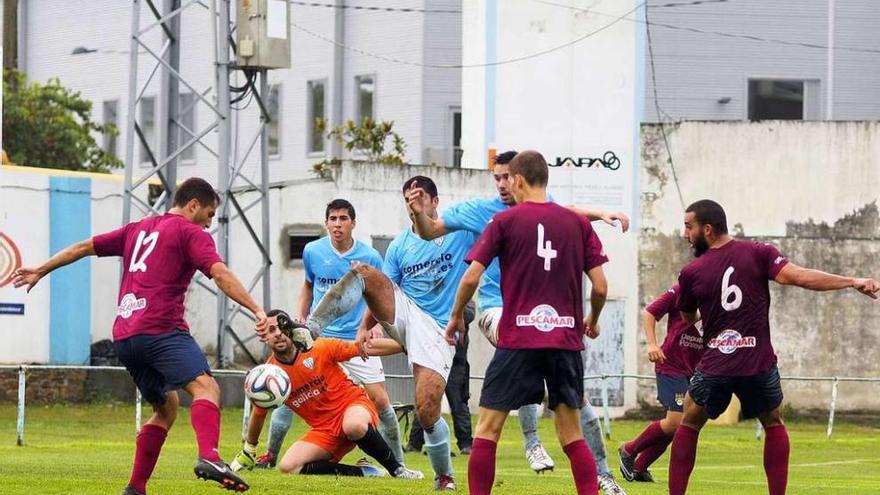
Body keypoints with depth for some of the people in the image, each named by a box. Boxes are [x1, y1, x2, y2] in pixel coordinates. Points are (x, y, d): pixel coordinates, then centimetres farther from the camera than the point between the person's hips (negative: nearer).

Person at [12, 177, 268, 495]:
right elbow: (220, 274, -9)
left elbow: (85, 247, 32)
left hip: (124, 337, 8)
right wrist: (257, 310, -16)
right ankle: (209, 458, -50)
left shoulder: (139, 229, 26)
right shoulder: (191, 233, 6)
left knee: (166, 406, 21)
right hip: (161, 328, -8)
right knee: (205, 387, -23)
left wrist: (40, 271, 42)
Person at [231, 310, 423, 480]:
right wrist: (247, 453, 24)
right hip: (325, 431, 4)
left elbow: (367, 348, -8)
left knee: (354, 426, -41)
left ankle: (397, 469, -19)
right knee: (287, 467, -20)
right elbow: (258, 415, 13)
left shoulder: (320, 349, -13)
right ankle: (361, 472, -14)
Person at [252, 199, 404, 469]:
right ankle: (271, 454, 9)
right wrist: (300, 315, 5)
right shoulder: (312, 252, 0)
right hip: (317, 337, 1)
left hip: (356, 340, -1)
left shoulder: (369, 257, -5)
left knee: (380, 401, -9)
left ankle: (398, 463, 7)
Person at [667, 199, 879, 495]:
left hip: (714, 367, 0)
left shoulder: (691, 273, 0)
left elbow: (687, 319, 14)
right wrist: (852, 282, -13)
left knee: (689, 426, 20)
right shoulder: (758, 253, -3)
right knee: (774, 425, 22)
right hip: (758, 364, 0)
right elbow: (798, 276, -15)